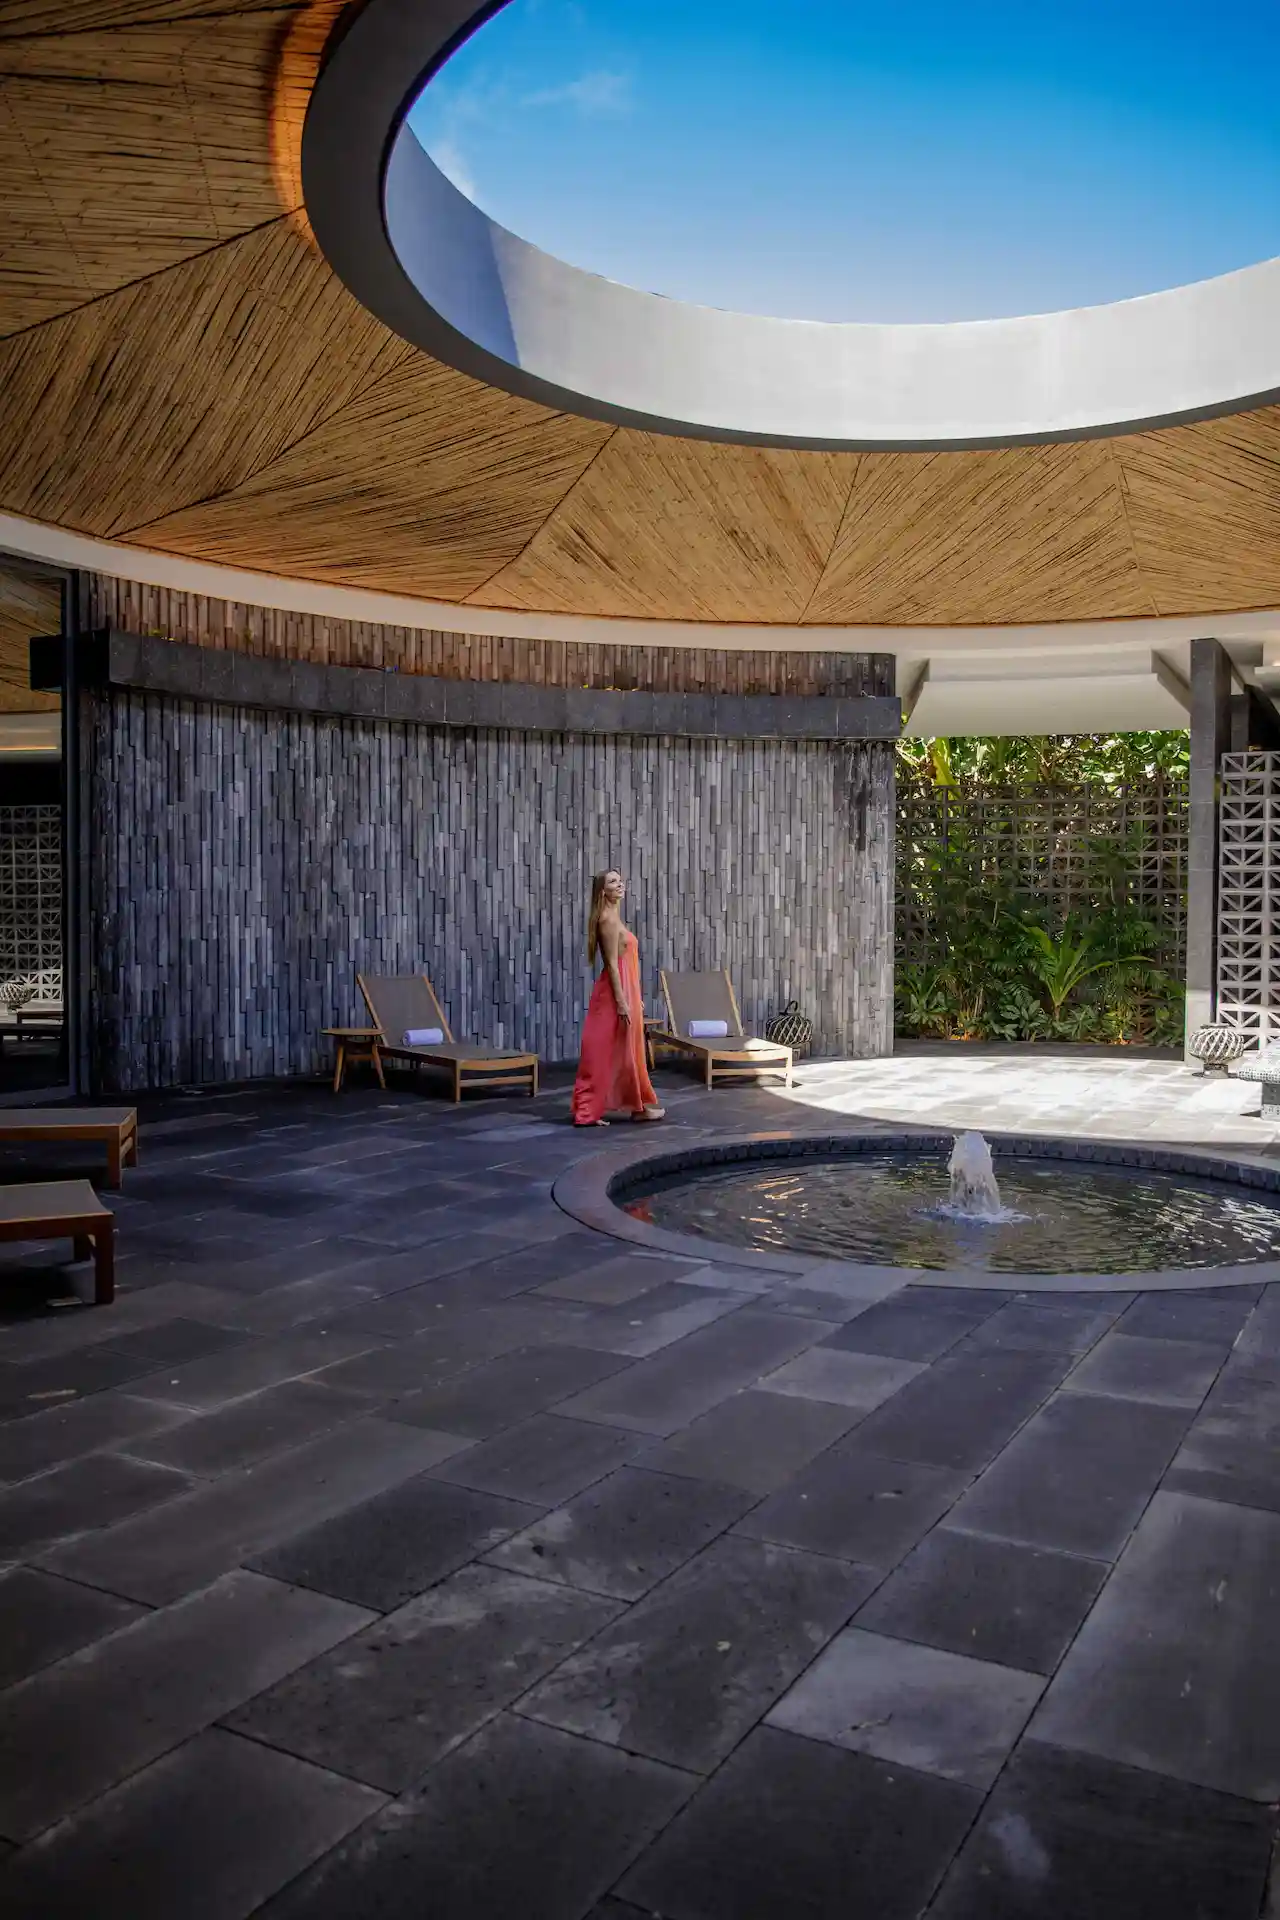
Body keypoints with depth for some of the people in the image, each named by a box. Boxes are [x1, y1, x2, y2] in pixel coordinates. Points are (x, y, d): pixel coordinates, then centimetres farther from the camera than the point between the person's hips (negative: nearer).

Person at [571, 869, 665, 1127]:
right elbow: (612, 963, -19)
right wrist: (621, 1001, -22)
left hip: (623, 991, 10)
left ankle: (638, 1106, 17)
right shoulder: (608, 919, -14)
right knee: (604, 1052, -2)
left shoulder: (614, 917, 16)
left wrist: (634, 998, 21)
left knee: (623, 1052, 12)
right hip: (615, 992, -10)